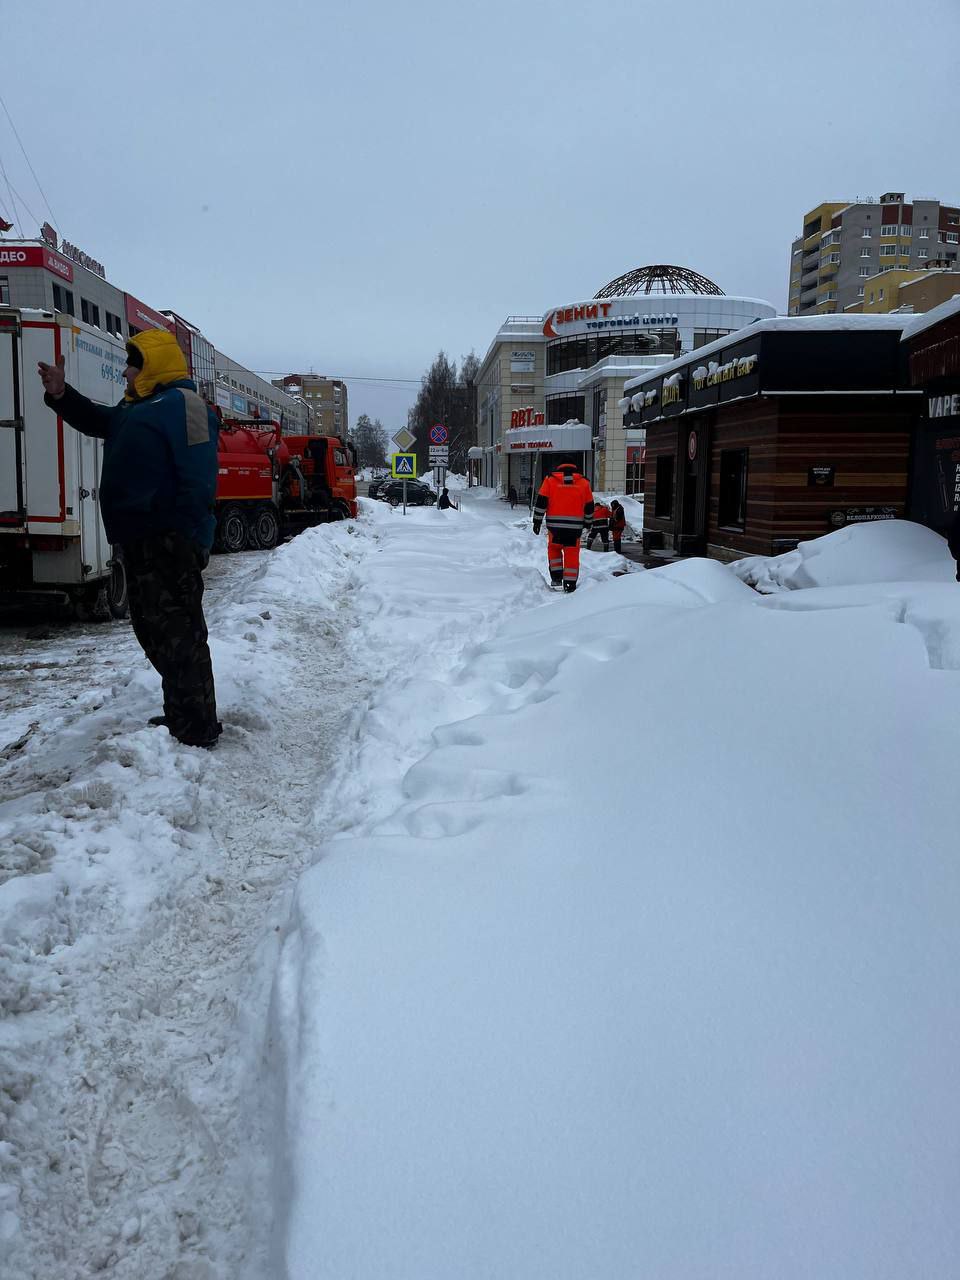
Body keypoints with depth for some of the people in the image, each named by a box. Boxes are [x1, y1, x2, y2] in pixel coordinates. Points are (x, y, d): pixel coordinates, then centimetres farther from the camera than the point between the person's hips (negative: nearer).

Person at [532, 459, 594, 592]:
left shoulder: (550, 480, 6)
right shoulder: (584, 482, 9)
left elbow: (541, 502, 0)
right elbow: (589, 506, 14)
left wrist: (537, 521, 3)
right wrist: (588, 522, 26)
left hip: (554, 524, 0)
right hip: (575, 525, 0)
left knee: (554, 548, 19)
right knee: (572, 553, 5)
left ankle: (556, 577, 13)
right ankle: (570, 583, 3)